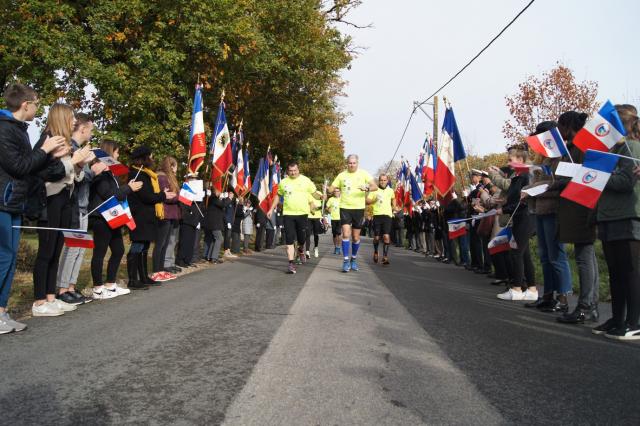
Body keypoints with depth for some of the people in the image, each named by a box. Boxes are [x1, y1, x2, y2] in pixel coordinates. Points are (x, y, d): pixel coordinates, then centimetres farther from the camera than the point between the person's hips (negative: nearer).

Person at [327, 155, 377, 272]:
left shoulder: (363, 174, 0)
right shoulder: (341, 175, 5)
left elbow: (375, 186, -9)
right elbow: (331, 189, 5)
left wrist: (367, 188, -30)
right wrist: (326, 189, -19)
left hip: (359, 208, 0)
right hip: (345, 208, 0)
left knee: (356, 237, 8)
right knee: (346, 234, -12)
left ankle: (354, 259, 27)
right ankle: (346, 261, -4)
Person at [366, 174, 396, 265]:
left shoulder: (390, 191, 13)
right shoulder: (374, 190, 6)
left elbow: (393, 198, 34)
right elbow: (367, 202, -1)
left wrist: (393, 207, 19)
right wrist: (375, 199, -16)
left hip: (387, 215, 1)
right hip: (377, 215, -1)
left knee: (386, 236, -13)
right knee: (376, 237, 3)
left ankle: (385, 256, -10)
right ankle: (375, 252, 30)